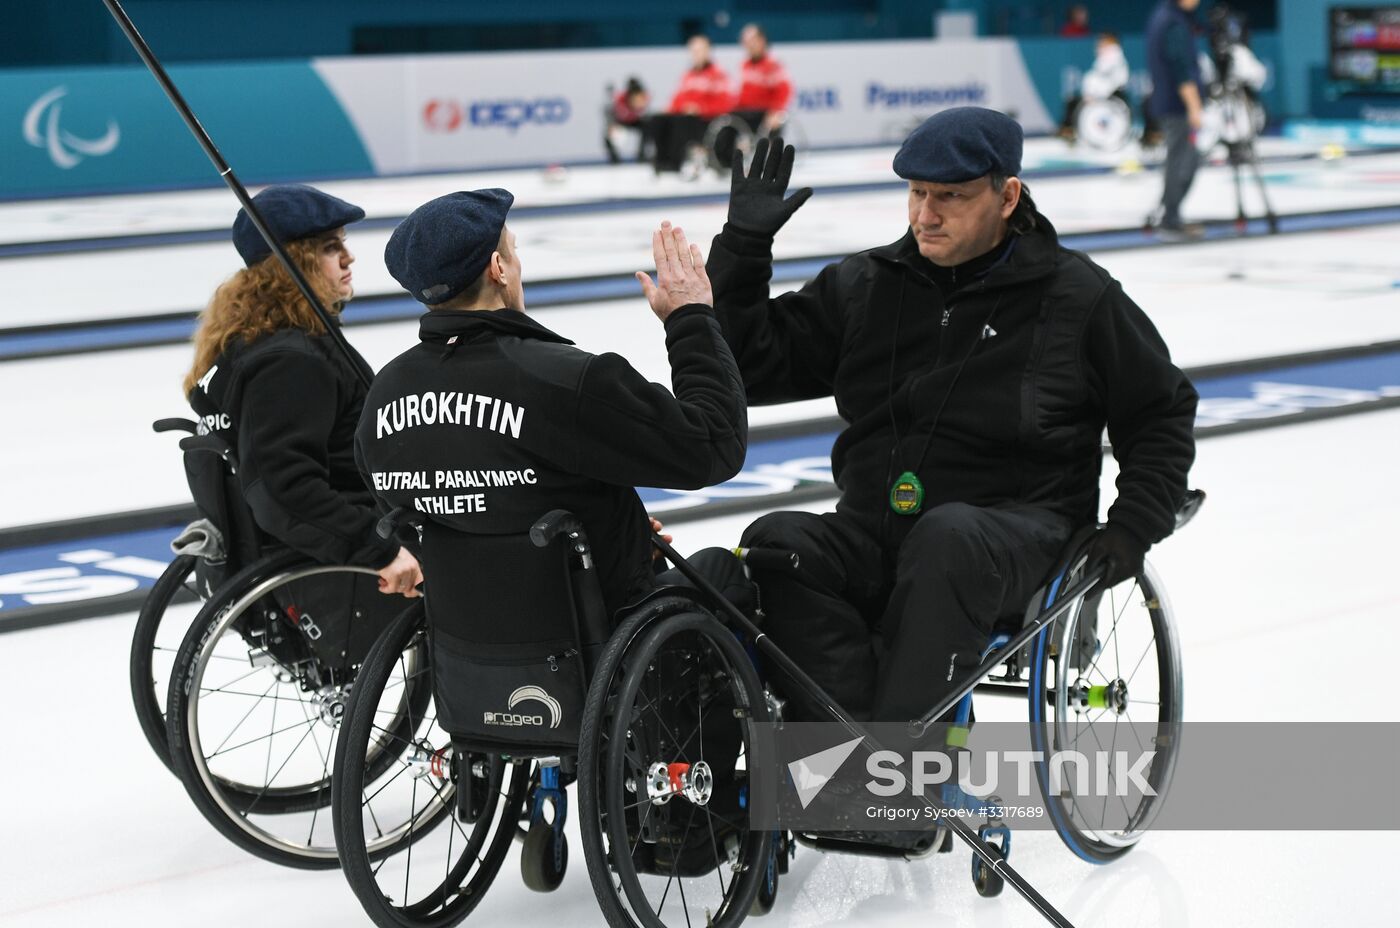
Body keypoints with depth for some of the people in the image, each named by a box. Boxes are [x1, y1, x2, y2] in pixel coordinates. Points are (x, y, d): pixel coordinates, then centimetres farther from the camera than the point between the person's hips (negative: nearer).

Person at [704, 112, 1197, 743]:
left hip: (1014, 534, -3)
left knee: (947, 539, -38)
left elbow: (1162, 413, 14)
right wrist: (744, 243, 4)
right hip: (872, 535, 4)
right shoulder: (864, 285, 12)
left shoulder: (1077, 295, 5)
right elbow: (751, 367, 13)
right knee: (776, 544, -26)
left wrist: (1133, 528, 1)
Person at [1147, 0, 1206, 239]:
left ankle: (1171, 219, 19)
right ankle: (1170, 221, -3)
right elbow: (1182, 69, -23)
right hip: (1177, 105, -10)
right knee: (1182, 161, -6)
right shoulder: (1175, 23, -18)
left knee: (1187, 159, 16)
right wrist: (1194, 107, -22)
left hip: (1164, 101, 10)